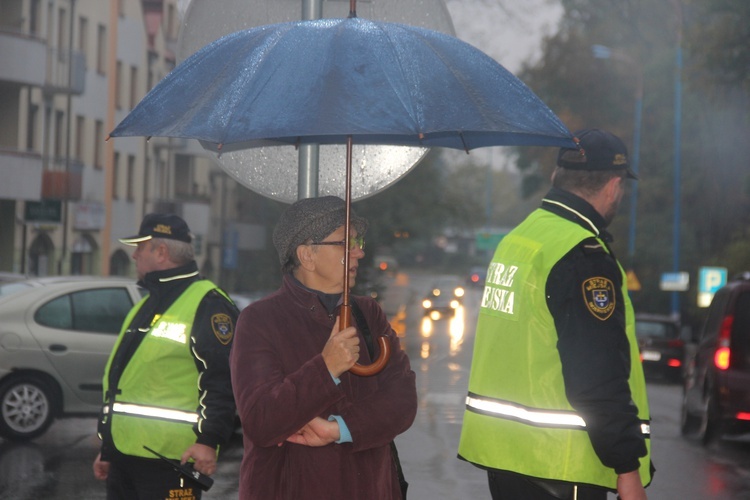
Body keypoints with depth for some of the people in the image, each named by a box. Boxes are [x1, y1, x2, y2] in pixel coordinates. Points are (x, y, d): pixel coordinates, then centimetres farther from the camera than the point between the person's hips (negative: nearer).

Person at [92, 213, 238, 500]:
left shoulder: (206, 305, -9)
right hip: (124, 455, 10)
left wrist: (209, 439, -25)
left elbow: (222, 380, -17)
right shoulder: (147, 306, 23)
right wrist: (107, 449, 28)